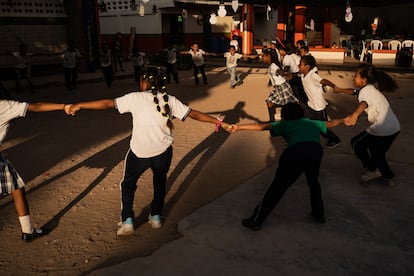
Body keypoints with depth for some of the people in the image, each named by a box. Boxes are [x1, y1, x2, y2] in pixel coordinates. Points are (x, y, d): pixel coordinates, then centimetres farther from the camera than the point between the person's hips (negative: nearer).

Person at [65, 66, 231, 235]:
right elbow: (193, 114, -2)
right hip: (163, 151, 3)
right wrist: (218, 122, 6)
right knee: (160, 182, 24)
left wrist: (80, 105, -4)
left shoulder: (135, 98, -10)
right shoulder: (170, 100, -3)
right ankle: (156, 217, 35)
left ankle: (127, 222, 17)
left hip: (139, 152, -2)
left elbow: (108, 104, -11)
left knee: (128, 183, 18)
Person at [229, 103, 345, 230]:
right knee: (313, 180, 32)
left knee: (278, 186, 6)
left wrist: (238, 127, 11)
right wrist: (344, 120, 70)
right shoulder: (313, 123, 36)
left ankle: (256, 220, 14)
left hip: (295, 151, -3)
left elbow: (262, 126, 16)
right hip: (316, 150, 3)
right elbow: (331, 123, 50)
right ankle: (319, 214, 38)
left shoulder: (284, 124, 28)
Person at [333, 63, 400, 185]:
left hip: (382, 130, -9)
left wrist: (354, 115, -60)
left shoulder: (365, 91, -15)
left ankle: (373, 170, 16)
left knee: (356, 143, 11)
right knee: (377, 152, 28)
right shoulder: (370, 88, 12)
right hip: (394, 128, 9)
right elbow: (355, 91, 32)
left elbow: (363, 103, -40)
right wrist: (340, 90, 45)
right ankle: (388, 176, 35)